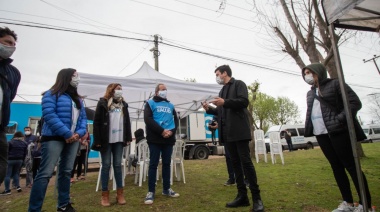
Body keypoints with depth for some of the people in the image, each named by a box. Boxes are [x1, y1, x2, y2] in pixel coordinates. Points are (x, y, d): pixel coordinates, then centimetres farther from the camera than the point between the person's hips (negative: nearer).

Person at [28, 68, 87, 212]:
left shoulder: (78, 99, 19)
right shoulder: (52, 94, -2)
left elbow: (83, 117, 14)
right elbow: (49, 115, -15)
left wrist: (79, 133, -4)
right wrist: (66, 133, -19)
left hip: (73, 139, 7)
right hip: (54, 138, -7)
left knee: (66, 172, 11)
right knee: (46, 173, -10)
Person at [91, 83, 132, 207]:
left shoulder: (123, 104, 13)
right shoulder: (102, 103, -1)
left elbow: (127, 122, 12)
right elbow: (96, 122, -5)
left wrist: (128, 138, 5)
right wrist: (97, 140, -11)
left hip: (119, 140, 4)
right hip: (106, 140, -3)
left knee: (118, 165, 8)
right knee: (106, 165, 4)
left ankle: (120, 193, 15)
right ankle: (105, 195, 14)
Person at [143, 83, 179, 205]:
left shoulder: (170, 105, 18)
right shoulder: (150, 103, 4)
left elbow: (176, 120, 13)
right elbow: (148, 119, -9)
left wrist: (172, 131, -8)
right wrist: (162, 131, -16)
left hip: (169, 139, 5)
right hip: (155, 139, -4)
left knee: (167, 164, 11)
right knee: (153, 164, 0)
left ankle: (166, 189, 23)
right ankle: (151, 192, 9)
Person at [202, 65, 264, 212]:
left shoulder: (238, 84, 1)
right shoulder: (222, 90, 23)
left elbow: (244, 101, -14)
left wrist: (225, 102, -22)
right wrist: (209, 109, 8)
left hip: (239, 130, -7)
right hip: (227, 132, 8)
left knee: (246, 162, -7)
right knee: (235, 163, 8)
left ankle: (256, 198, 3)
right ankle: (242, 196, 16)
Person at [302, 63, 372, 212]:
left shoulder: (335, 84, 1)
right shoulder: (310, 93, 19)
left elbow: (355, 102, -7)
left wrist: (338, 120, -17)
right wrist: (308, 129, 3)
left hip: (338, 132, -6)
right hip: (321, 134, 6)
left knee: (351, 166, -1)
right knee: (336, 166, 8)